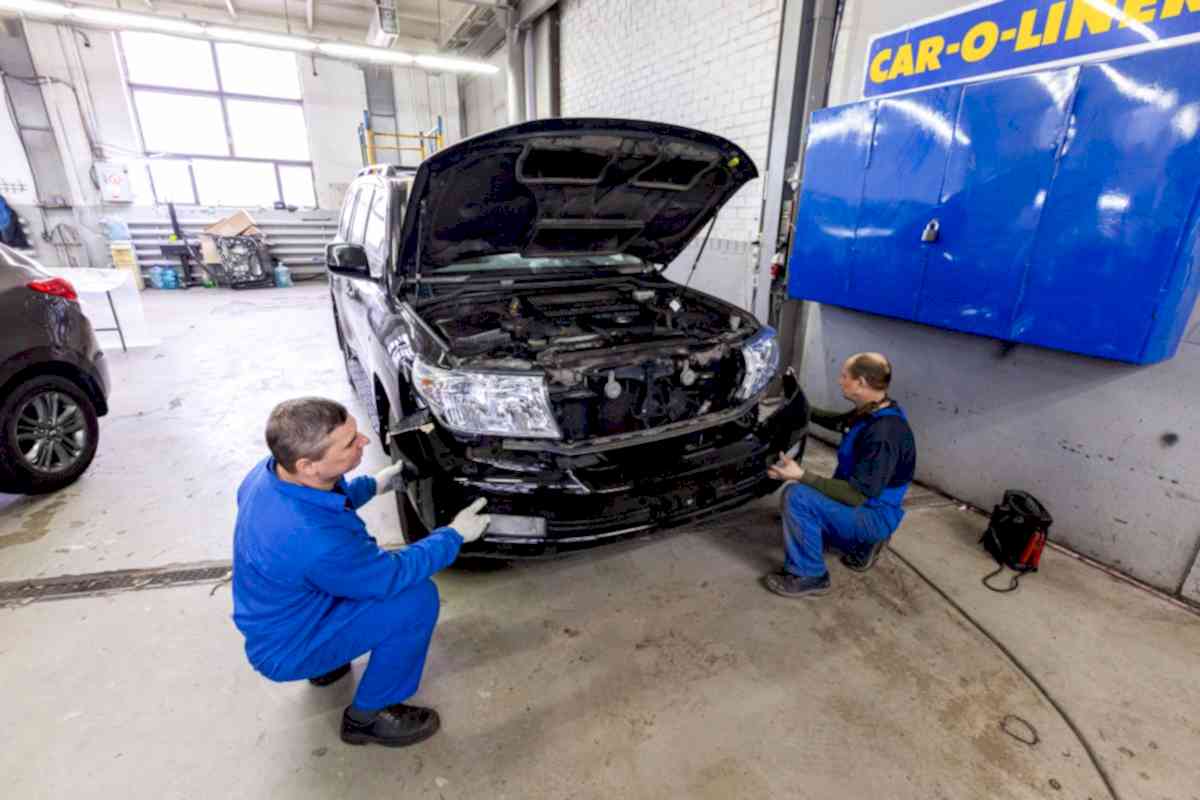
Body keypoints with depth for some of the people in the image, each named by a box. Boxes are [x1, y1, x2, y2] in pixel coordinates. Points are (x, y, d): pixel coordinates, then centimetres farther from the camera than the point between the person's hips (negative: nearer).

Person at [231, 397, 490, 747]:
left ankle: (326, 663, 27)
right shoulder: (314, 540, -40)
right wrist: (453, 535, -14)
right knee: (418, 598, -20)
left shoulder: (272, 470, -16)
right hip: (286, 649, -8)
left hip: (273, 617, 8)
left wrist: (372, 485, 7)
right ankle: (366, 718, 2)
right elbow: (392, 575, -24)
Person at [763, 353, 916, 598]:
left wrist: (802, 476, -32)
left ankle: (808, 576, -10)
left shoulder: (884, 433, -31)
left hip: (875, 514, -9)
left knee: (797, 496, -27)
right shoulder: (873, 411, -2)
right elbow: (840, 421, 22)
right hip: (864, 502, 9)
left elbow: (857, 495, -30)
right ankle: (862, 544, 22)